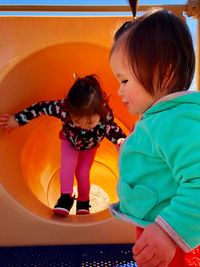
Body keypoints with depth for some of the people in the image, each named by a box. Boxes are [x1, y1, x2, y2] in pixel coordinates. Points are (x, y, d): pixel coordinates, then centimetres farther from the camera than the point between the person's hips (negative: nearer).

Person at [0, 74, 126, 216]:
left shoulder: (106, 116, -44)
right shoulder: (63, 107, -44)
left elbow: (114, 131, -27)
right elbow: (42, 107, -28)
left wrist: (122, 141, -51)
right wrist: (17, 119, -19)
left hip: (90, 145, 0)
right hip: (69, 140, 0)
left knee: (82, 173, 1)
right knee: (68, 163, -21)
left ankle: (83, 202, 27)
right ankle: (66, 197, 0)